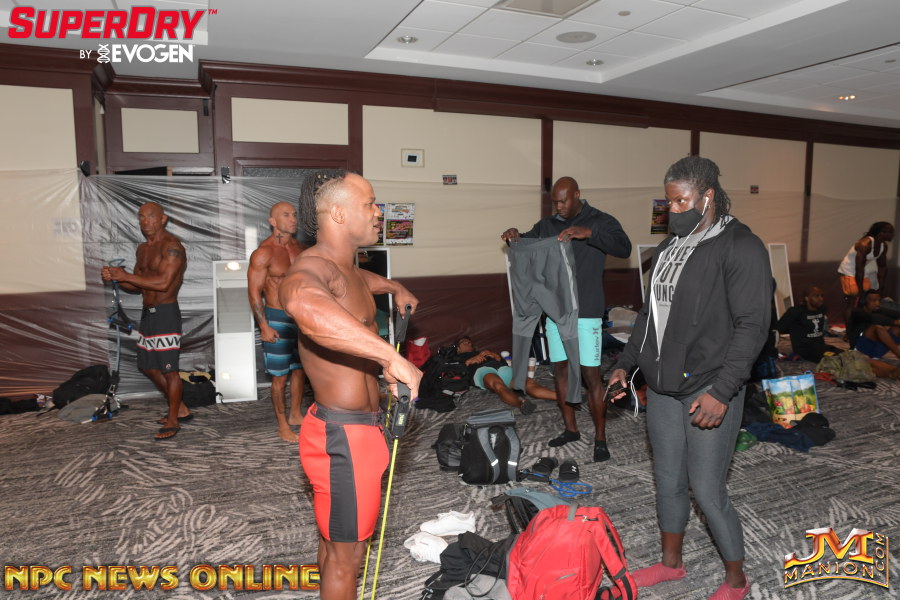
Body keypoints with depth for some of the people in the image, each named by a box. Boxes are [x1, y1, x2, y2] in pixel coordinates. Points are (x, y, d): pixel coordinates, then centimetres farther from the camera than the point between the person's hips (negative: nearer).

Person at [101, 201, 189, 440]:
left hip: (166, 313, -10)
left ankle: (173, 420, 11)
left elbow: (164, 282, -25)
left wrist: (127, 276, -20)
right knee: (148, 366, 17)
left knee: (169, 369, -3)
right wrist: (116, 278, 0)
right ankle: (180, 409, 29)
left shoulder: (171, 246, -14)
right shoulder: (143, 249, 15)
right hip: (148, 313, 10)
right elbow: (138, 286, 19)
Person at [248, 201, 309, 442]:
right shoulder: (263, 253, -12)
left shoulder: (301, 249, 6)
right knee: (280, 376, 1)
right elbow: (254, 291, -13)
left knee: (300, 370, 16)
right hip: (277, 319, -6)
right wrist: (264, 326, -18)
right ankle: (283, 425, 15)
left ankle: (296, 415, 33)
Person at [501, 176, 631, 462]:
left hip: (586, 312, -5)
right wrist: (514, 236, -4)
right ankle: (570, 428, 27)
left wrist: (589, 233, -32)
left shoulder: (600, 221, -4)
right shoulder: (547, 225, 11)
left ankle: (600, 438, 8)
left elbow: (624, 248, -19)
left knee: (591, 374, -4)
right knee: (560, 368, 12)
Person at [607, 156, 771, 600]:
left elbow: (752, 326, -16)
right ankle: (671, 562, 37)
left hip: (709, 392, -7)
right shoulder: (670, 246, 12)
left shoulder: (741, 247, -11)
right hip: (662, 388, 7)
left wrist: (722, 392, -22)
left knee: (707, 489, 1)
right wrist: (625, 364, 15)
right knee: (668, 480, 17)